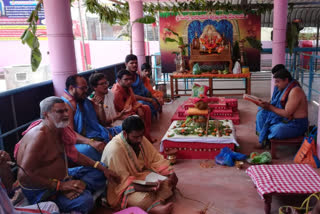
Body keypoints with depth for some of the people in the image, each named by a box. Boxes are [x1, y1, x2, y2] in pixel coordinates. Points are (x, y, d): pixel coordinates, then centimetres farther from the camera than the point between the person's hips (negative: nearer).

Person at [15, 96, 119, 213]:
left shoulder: (60, 129, 4)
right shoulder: (39, 136, -24)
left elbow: (75, 155, 13)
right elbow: (24, 176, -27)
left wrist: (103, 168, 5)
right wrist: (60, 185, -25)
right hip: (41, 191, -9)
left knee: (99, 172, 7)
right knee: (84, 201, -33)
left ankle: (74, 189, -11)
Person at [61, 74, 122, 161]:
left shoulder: (85, 101, 17)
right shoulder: (66, 105, -10)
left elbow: (101, 121, 25)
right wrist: (92, 143, -33)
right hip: (81, 142, -9)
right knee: (88, 149, -42)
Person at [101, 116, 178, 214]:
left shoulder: (140, 139, -7)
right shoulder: (115, 149, -29)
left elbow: (155, 158, 0)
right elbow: (123, 180, -27)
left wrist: (171, 173, -15)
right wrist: (148, 189, -35)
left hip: (141, 174, 8)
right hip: (121, 185, -8)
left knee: (170, 179, -9)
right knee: (143, 199, -37)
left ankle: (155, 204, -24)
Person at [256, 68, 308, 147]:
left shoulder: (295, 91, -23)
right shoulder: (285, 89, 6)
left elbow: (287, 114, -25)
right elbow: (278, 106, 12)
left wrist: (270, 107, -20)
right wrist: (267, 104, -5)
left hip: (296, 124, -9)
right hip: (283, 119, 9)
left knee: (277, 130, -36)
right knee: (261, 113, 2)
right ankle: (263, 139, 3)